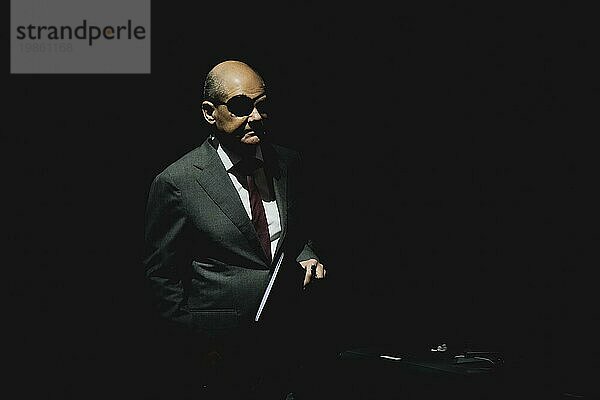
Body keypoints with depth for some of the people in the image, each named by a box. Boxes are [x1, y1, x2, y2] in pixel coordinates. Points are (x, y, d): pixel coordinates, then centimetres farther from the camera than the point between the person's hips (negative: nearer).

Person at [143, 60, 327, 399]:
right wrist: (193, 339, -7)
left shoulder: (288, 163, 3)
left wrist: (307, 257, -2)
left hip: (287, 341, 5)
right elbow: (161, 274, -6)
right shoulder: (176, 183, -13)